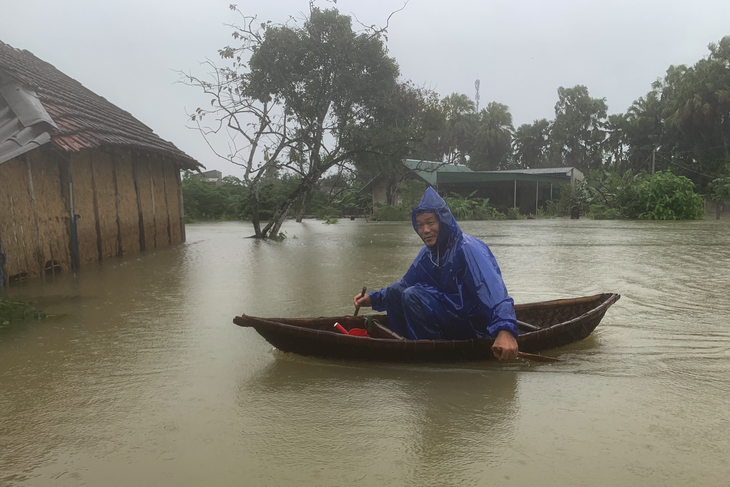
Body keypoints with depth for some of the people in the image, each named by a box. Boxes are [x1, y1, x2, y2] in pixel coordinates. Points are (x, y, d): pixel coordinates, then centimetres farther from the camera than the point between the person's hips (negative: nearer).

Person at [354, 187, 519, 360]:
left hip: (477, 327, -8)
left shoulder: (469, 249, -21)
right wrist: (373, 299, 10)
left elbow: (495, 293, -35)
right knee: (395, 291, 2)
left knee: (413, 296, -24)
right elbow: (405, 285, 20)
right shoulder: (428, 253, 5)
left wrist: (505, 330, -50)